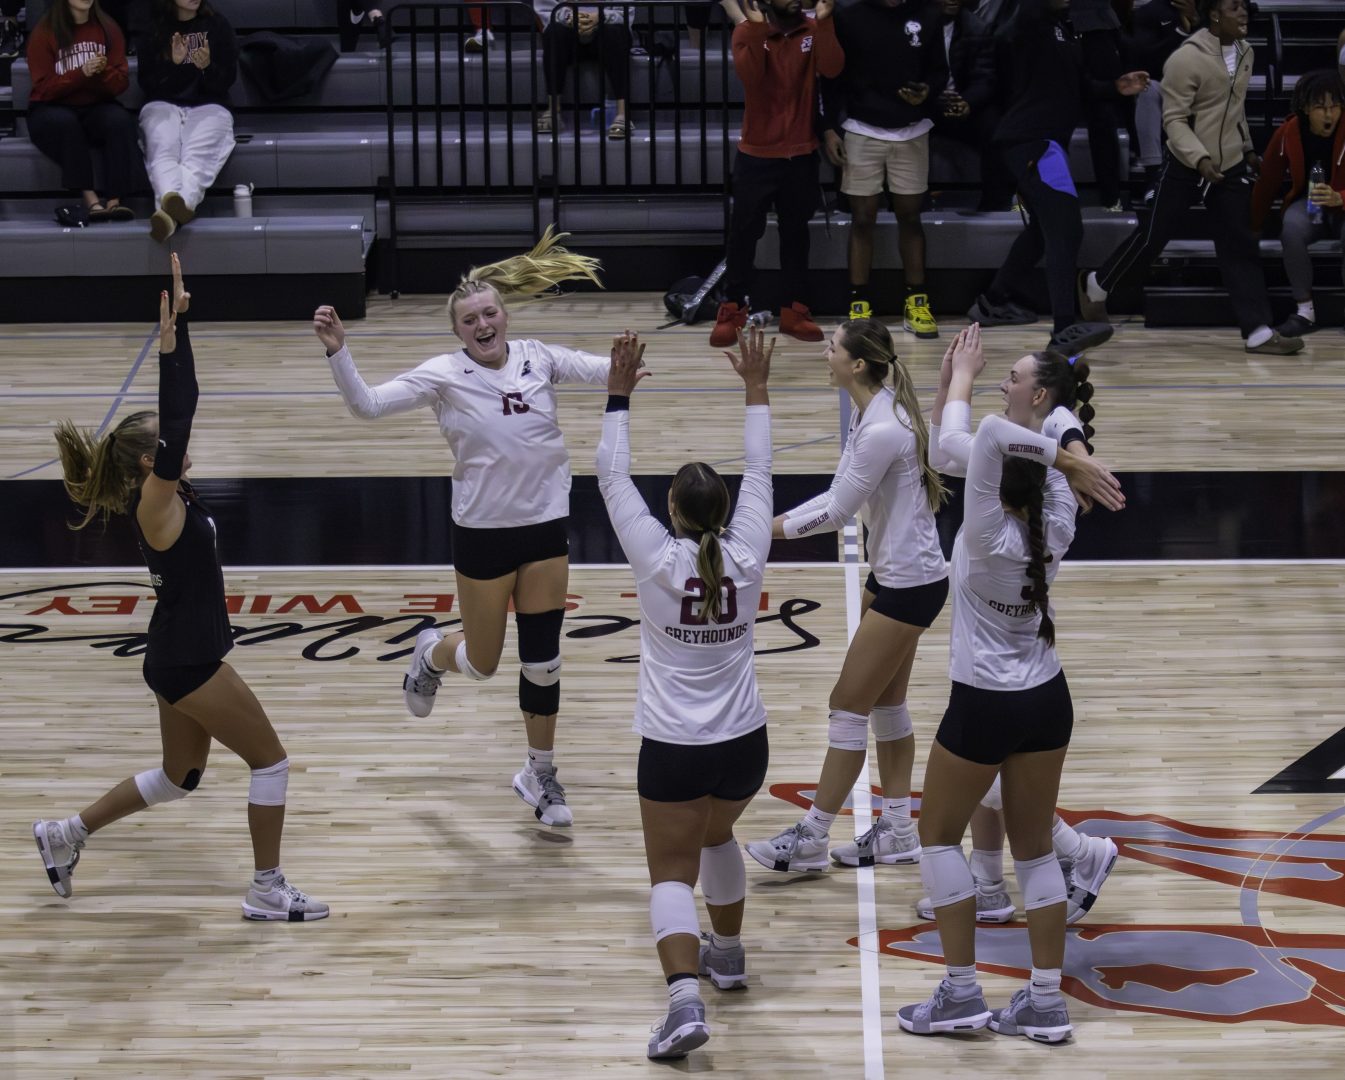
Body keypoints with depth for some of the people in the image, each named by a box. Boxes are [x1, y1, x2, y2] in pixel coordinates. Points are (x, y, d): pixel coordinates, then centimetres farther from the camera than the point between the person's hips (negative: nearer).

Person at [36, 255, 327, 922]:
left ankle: (66, 834, 29)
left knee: (179, 776, 22)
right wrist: (170, 345, -34)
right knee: (270, 760, 0)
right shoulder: (155, 505, -19)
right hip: (187, 662, -10)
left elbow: (176, 411, 4)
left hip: (180, 658, 10)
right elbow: (177, 422, -32)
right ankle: (267, 892, 7)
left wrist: (177, 326, 1)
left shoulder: (162, 497, 4)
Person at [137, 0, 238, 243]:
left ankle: (169, 211, -63)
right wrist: (173, 63, -10)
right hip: (162, 106, 0)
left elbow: (228, 79, 8)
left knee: (197, 157, -33)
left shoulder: (217, 25, 12)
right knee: (163, 153, -34)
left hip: (208, 106, 0)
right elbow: (147, 83, 7)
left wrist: (207, 67, -14)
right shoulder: (153, 30, 12)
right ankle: (171, 204, -64)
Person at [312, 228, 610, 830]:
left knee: (542, 660, 8)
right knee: (482, 663, 10)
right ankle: (431, 654, 46)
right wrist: (337, 352, -33)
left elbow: (605, 370, -2)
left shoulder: (538, 359, -2)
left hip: (546, 528, 3)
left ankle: (540, 775, 24)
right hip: (483, 532, -2)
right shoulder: (445, 375, -11)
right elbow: (368, 406, -18)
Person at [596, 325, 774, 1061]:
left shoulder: (656, 560, -14)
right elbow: (759, 473, 5)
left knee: (672, 873, -2)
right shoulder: (746, 557, -8)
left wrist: (618, 397, 3)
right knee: (717, 836, 31)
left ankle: (685, 998, -22)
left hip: (673, 747, -3)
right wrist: (756, 390, 14)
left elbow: (612, 479, -4)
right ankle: (728, 954, 45)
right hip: (743, 742, 4)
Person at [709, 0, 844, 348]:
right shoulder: (747, 30, -5)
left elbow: (832, 68, -17)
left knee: (795, 233, 9)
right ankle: (732, 309, 9)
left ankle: (793, 310, 15)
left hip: (801, 154, 2)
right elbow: (748, 75, -23)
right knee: (743, 233, 2)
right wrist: (757, 29, -33)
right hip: (756, 154, -2)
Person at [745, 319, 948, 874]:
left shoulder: (883, 429, -27)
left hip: (909, 585, -10)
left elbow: (838, 511, -20)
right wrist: (773, 521, 4)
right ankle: (898, 831, 26)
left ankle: (811, 838, 6)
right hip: (894, 575, 10)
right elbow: (840, 495, 9)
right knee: (886, 702, 17)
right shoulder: (868, 412, 3)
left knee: (849, 706, -2)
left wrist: (771, 528, -10)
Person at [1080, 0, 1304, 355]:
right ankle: (1096, 286, 29)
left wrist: (1247, 148, 21)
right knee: (1152, 237, 5)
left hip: (1231, 168, 6)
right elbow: (1174, 119, -19)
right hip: (1186, 168, -6)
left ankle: (1258, 331, -4)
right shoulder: (1186, 59, -20)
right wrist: (1200, 158, -31)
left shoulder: (1244, 52, 4)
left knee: (1241, 249, -1)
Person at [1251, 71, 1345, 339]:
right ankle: (1305, 312, -24)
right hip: (1307, 204, 2)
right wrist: (1252, 228, 4)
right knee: (1292, 226, -33)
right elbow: (1267, 183, 0)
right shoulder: (1287, 134, -11)